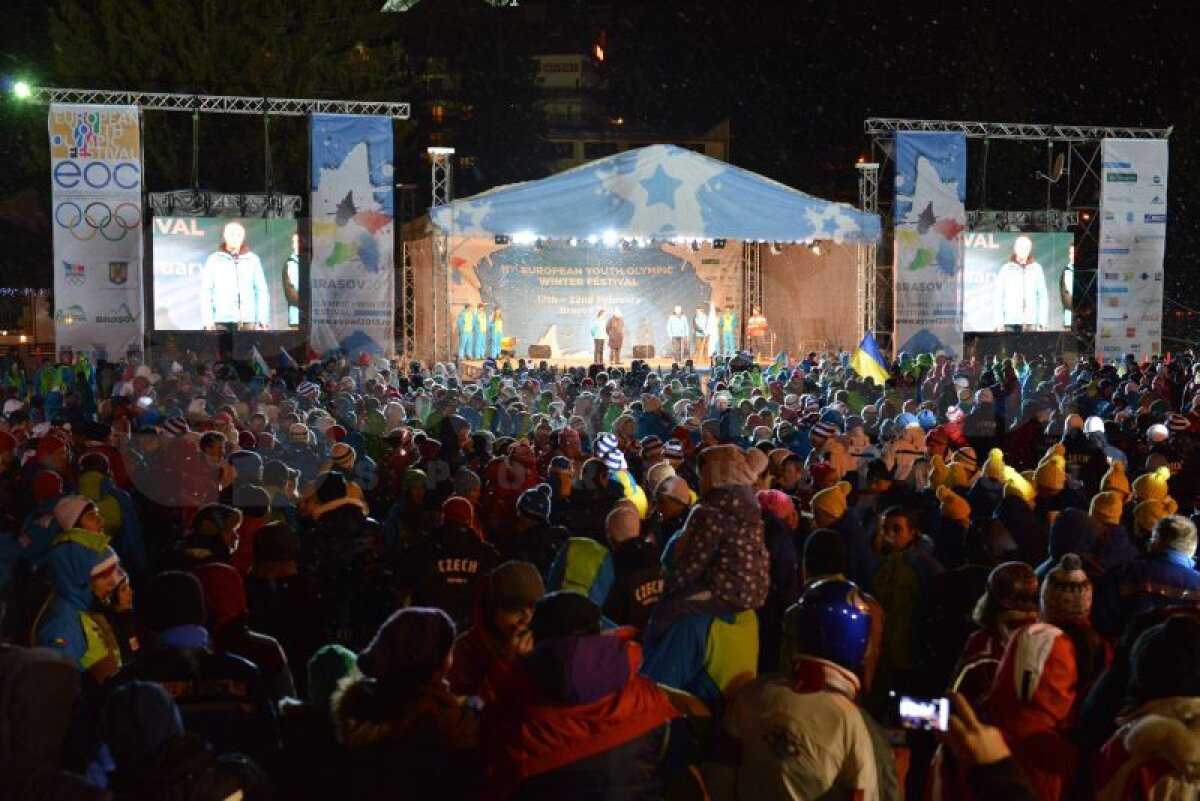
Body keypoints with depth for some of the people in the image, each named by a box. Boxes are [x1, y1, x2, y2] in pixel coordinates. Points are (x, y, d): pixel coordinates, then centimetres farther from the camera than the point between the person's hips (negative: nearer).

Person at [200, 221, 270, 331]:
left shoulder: (252, 259, 8)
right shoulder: (213, 260, 6)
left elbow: (262, 291, 6)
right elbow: (206, 292, 3)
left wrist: (263, 319, -1)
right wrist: (208, 320, -6)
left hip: (247, 320, 1)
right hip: (221, 320, -1)